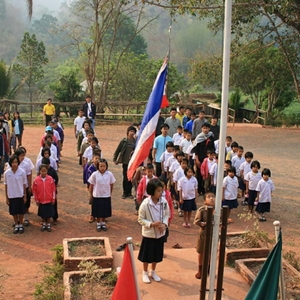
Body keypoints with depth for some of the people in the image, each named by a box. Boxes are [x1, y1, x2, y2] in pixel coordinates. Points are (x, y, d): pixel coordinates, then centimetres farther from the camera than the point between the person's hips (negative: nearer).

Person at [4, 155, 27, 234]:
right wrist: (6, 198, 2)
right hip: (11, 196, 1)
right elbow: (6, 185, -1)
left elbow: (24, 184, -3)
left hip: (20, 195, -1)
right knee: (14, 212, 11)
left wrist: (25, 196, 0)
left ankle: (21, 225, 27)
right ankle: (16, 225, 29)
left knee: (21, 211, 9)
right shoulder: (7, 173, -8)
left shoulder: (22, 172, -11)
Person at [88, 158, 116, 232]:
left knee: (105, 211, 13)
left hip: (106, 196, 1)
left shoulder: (110, 174, -10)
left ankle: (103, 223, 34)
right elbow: (91, 185, -2)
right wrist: (91, 195, 5)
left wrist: (109, 193, 11)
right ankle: (98, 223, 29)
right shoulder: (94, 174, -13)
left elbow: (111, 185, 3)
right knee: (97, 211, 10)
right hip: (97, 196, -1)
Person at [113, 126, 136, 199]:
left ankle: (129, 193, 17)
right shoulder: (124, 141, -2)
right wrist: (114, 159, 1)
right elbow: (118, 150, 2)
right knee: (125, 178, 6)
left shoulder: (135, 141, -1)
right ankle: (125, 193, 16)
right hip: (125, 162, -1)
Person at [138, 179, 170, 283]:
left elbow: (167, 214, 3)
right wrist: (152, 224, -26)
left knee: (157, 254, 19)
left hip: (160, 233, 4)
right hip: (148, 234, -4)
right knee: (146, 255, 13)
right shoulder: (145, 204, -22)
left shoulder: (164, 202, -11)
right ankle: (145, 273, 35)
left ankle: (153, 272, 40)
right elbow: (140, 219, -14)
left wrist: (164, 224, -14)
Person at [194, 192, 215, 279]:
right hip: (203, 234, -2)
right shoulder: (201, 210, -18)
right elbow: (196, 221, -15)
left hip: (214, 234, 2)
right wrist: (205, 224, -28)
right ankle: (200, 270, 32)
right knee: (201, 253, 13)